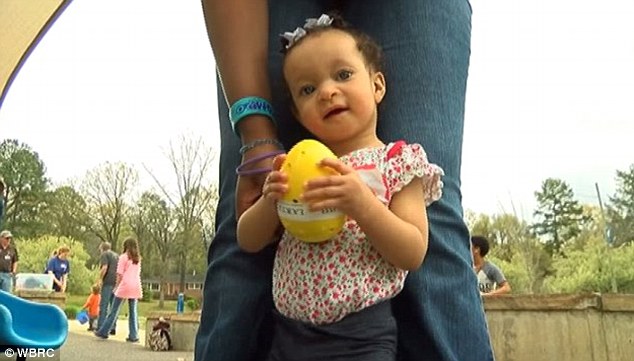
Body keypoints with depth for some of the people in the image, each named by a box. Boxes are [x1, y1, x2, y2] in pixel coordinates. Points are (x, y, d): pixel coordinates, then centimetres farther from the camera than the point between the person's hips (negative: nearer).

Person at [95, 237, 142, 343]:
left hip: (125, 285, -4)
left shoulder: (123, 257, -3)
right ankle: (133, 335, 3)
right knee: (133, 311, 6)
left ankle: (103, 332, 12)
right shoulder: (138, 258, 13)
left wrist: (116, 286, 5)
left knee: (114, 310, 5)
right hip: (136, 287, 4)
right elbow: (138, 273, 12)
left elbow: (120, 274, -5)